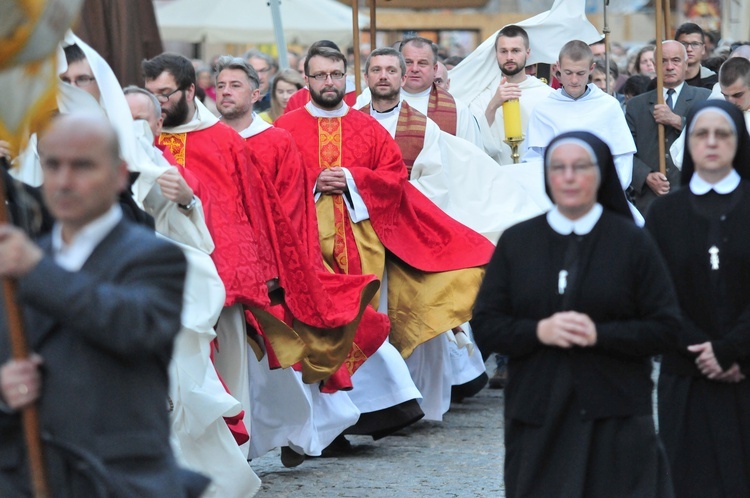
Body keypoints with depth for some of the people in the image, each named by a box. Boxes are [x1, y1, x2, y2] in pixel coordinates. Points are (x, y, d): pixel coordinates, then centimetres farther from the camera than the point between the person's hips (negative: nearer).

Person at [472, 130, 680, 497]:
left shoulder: (632, 242, 3)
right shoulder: (516, 242, 9)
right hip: (536, 419, 2)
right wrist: (539, 331, -14)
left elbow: (666, 329, -1)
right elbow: (484, 326, 4)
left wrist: (600, 334, -16)